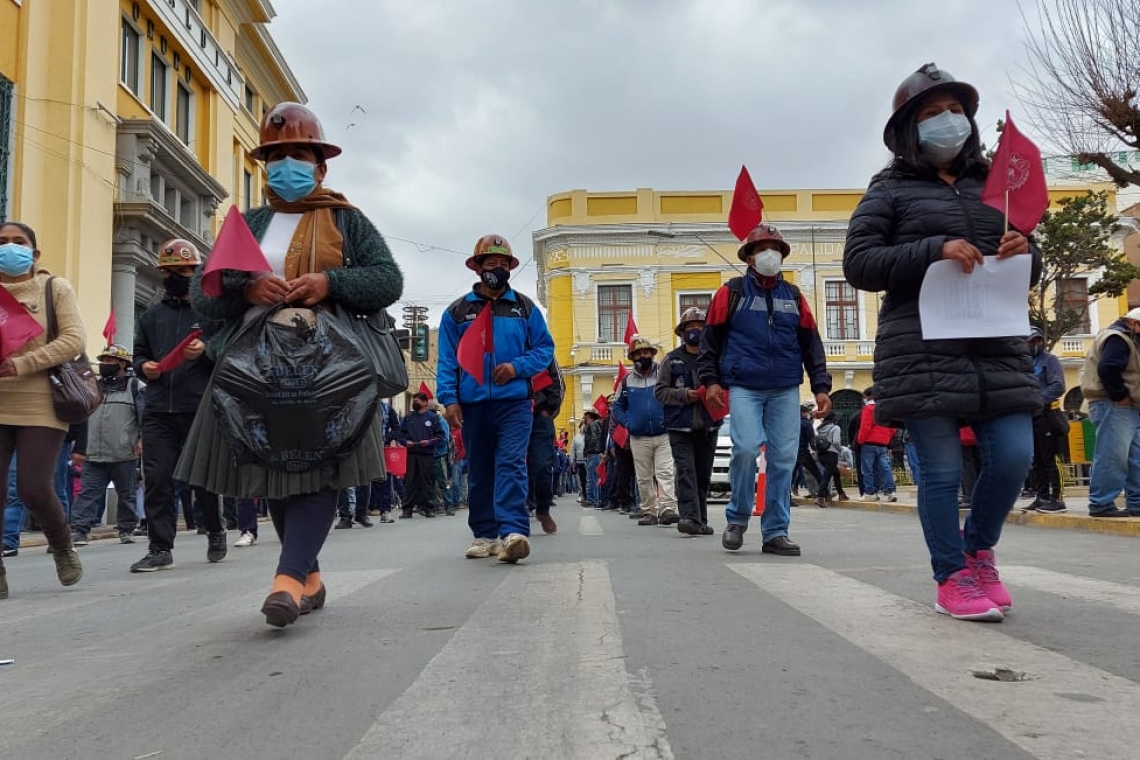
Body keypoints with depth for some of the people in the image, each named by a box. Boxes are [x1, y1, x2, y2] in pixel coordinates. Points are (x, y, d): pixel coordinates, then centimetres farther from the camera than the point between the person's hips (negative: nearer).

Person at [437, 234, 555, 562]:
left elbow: (545, 348, 8)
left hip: (514, 402, -1)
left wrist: (517, 367, -9)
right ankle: (485, 534, 17)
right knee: (479, 471, 8)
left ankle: (513, 532, -22)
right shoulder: (457, 311, 8)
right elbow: (447, 360, 4)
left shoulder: (525, 308, 10)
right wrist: (449, 399, -7)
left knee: (511, 464, -14)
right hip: (473, 404, 1)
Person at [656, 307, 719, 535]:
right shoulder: (672, 359, 3)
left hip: (708, 427, 2)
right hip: (681, 427, -2)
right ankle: (689, 517, -20)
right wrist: (684, 395, -12)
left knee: (703, 475, 10)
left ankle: (701, 520, 19)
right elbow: (660, 390, 2)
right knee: (685, 472, -12)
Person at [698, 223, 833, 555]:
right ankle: (738, 518, 4)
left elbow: (811, 343, 15)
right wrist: (710, 379, -5)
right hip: (744, 388, -3)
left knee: (783, 460, -1)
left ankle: (776, 532, 8)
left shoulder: (794, 296, 14)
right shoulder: (732, 292, 5)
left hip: (786, 390, 3)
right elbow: (710, 339, 4)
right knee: (746, 449, -18)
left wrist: (820, 386, 7)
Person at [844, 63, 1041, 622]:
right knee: (942, 469, -1)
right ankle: (952, 580, 14)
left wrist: (1024, 254, -1)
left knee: (1014, 456, -1)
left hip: (997, 346, 5)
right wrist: (934, 250, -16)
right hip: (923, 350, -4)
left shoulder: (991, 186, 19)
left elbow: (1029, 265, 24)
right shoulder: (891, 189, 5)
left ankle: (978, 550, 25)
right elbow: (859, 263, -5)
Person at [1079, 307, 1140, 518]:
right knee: (1112, 457, -12)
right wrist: (1120, 395, -18)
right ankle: (1101, 504, -10)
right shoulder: (1118, 338, -10)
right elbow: (1107, 369, -25)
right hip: (1113, 406, -11)